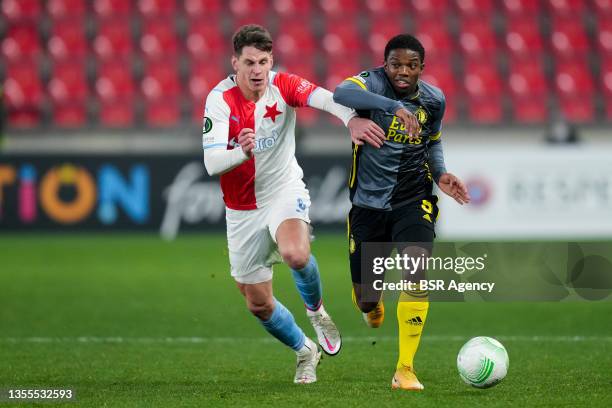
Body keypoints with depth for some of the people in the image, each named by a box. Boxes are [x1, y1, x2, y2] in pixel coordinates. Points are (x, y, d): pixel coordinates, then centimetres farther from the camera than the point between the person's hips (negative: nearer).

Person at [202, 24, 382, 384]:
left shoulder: (282, 85, -13)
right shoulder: (220, 100, -17)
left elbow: (322, 97, -33)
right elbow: (211, 162, -26)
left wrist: (351, 118, -54)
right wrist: (242, 153, -47)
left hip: (285, 192, -1)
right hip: (243, 211, 1)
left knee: (295, 255, -34)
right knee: (259, 304, 8)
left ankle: (316, 309, -1)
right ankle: (305, 351, 37)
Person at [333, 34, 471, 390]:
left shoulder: (433, 99, 1)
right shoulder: (374, 83, -13)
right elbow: (342, 93, -37)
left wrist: (440, 174, 1)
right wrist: (395, 106, -47)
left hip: (414, 201, 1)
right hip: (368, 203, -1)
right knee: (365, 300, 5)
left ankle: (405, 370, -18)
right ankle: (374, 304, 49)